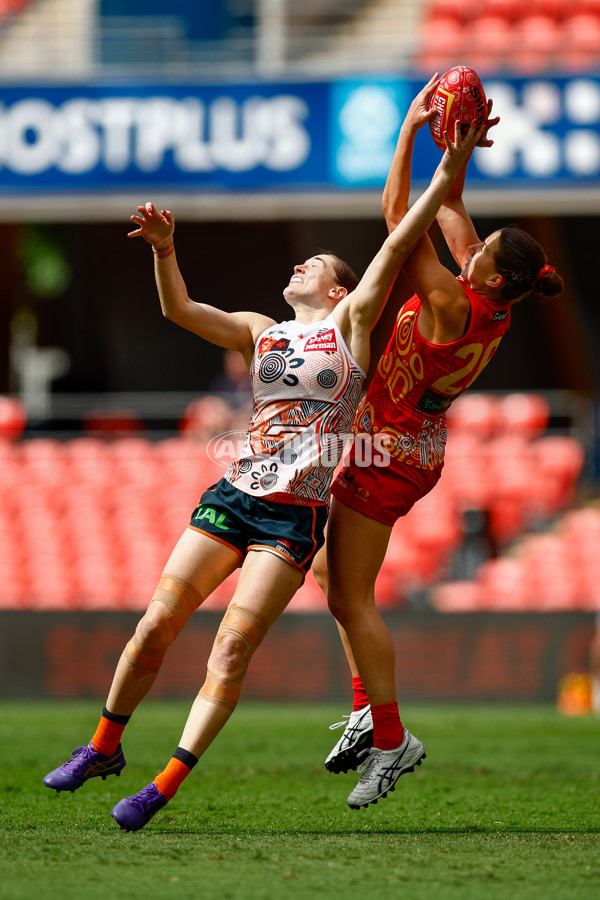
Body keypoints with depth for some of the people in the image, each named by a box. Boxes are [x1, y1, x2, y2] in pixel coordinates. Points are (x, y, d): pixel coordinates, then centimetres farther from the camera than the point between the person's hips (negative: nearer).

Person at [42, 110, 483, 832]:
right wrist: (164, 249, -8)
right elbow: (179, 309, 9)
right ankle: (104, 746, 16)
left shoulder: (350, 323, 7)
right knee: (156, 624, -1)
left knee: (231, 650, -12)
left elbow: (398, 243, 0)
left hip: (294, 517, -4)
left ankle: (165, 785, -11)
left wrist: (449, 170, -6)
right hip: (232, 497, 4)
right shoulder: (259, 332, 17)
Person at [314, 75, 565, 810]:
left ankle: (391, 739, 1)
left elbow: (400, 214, -24)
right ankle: (367, 708, 19)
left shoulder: (451, 304, -27)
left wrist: (413, 128, -18)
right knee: (333, 570, 21)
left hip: (387, 454, -10)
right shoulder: (491, 308, -4)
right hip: (412, 450, 10)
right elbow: (449, 211, 8)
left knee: (351, 597, -3)